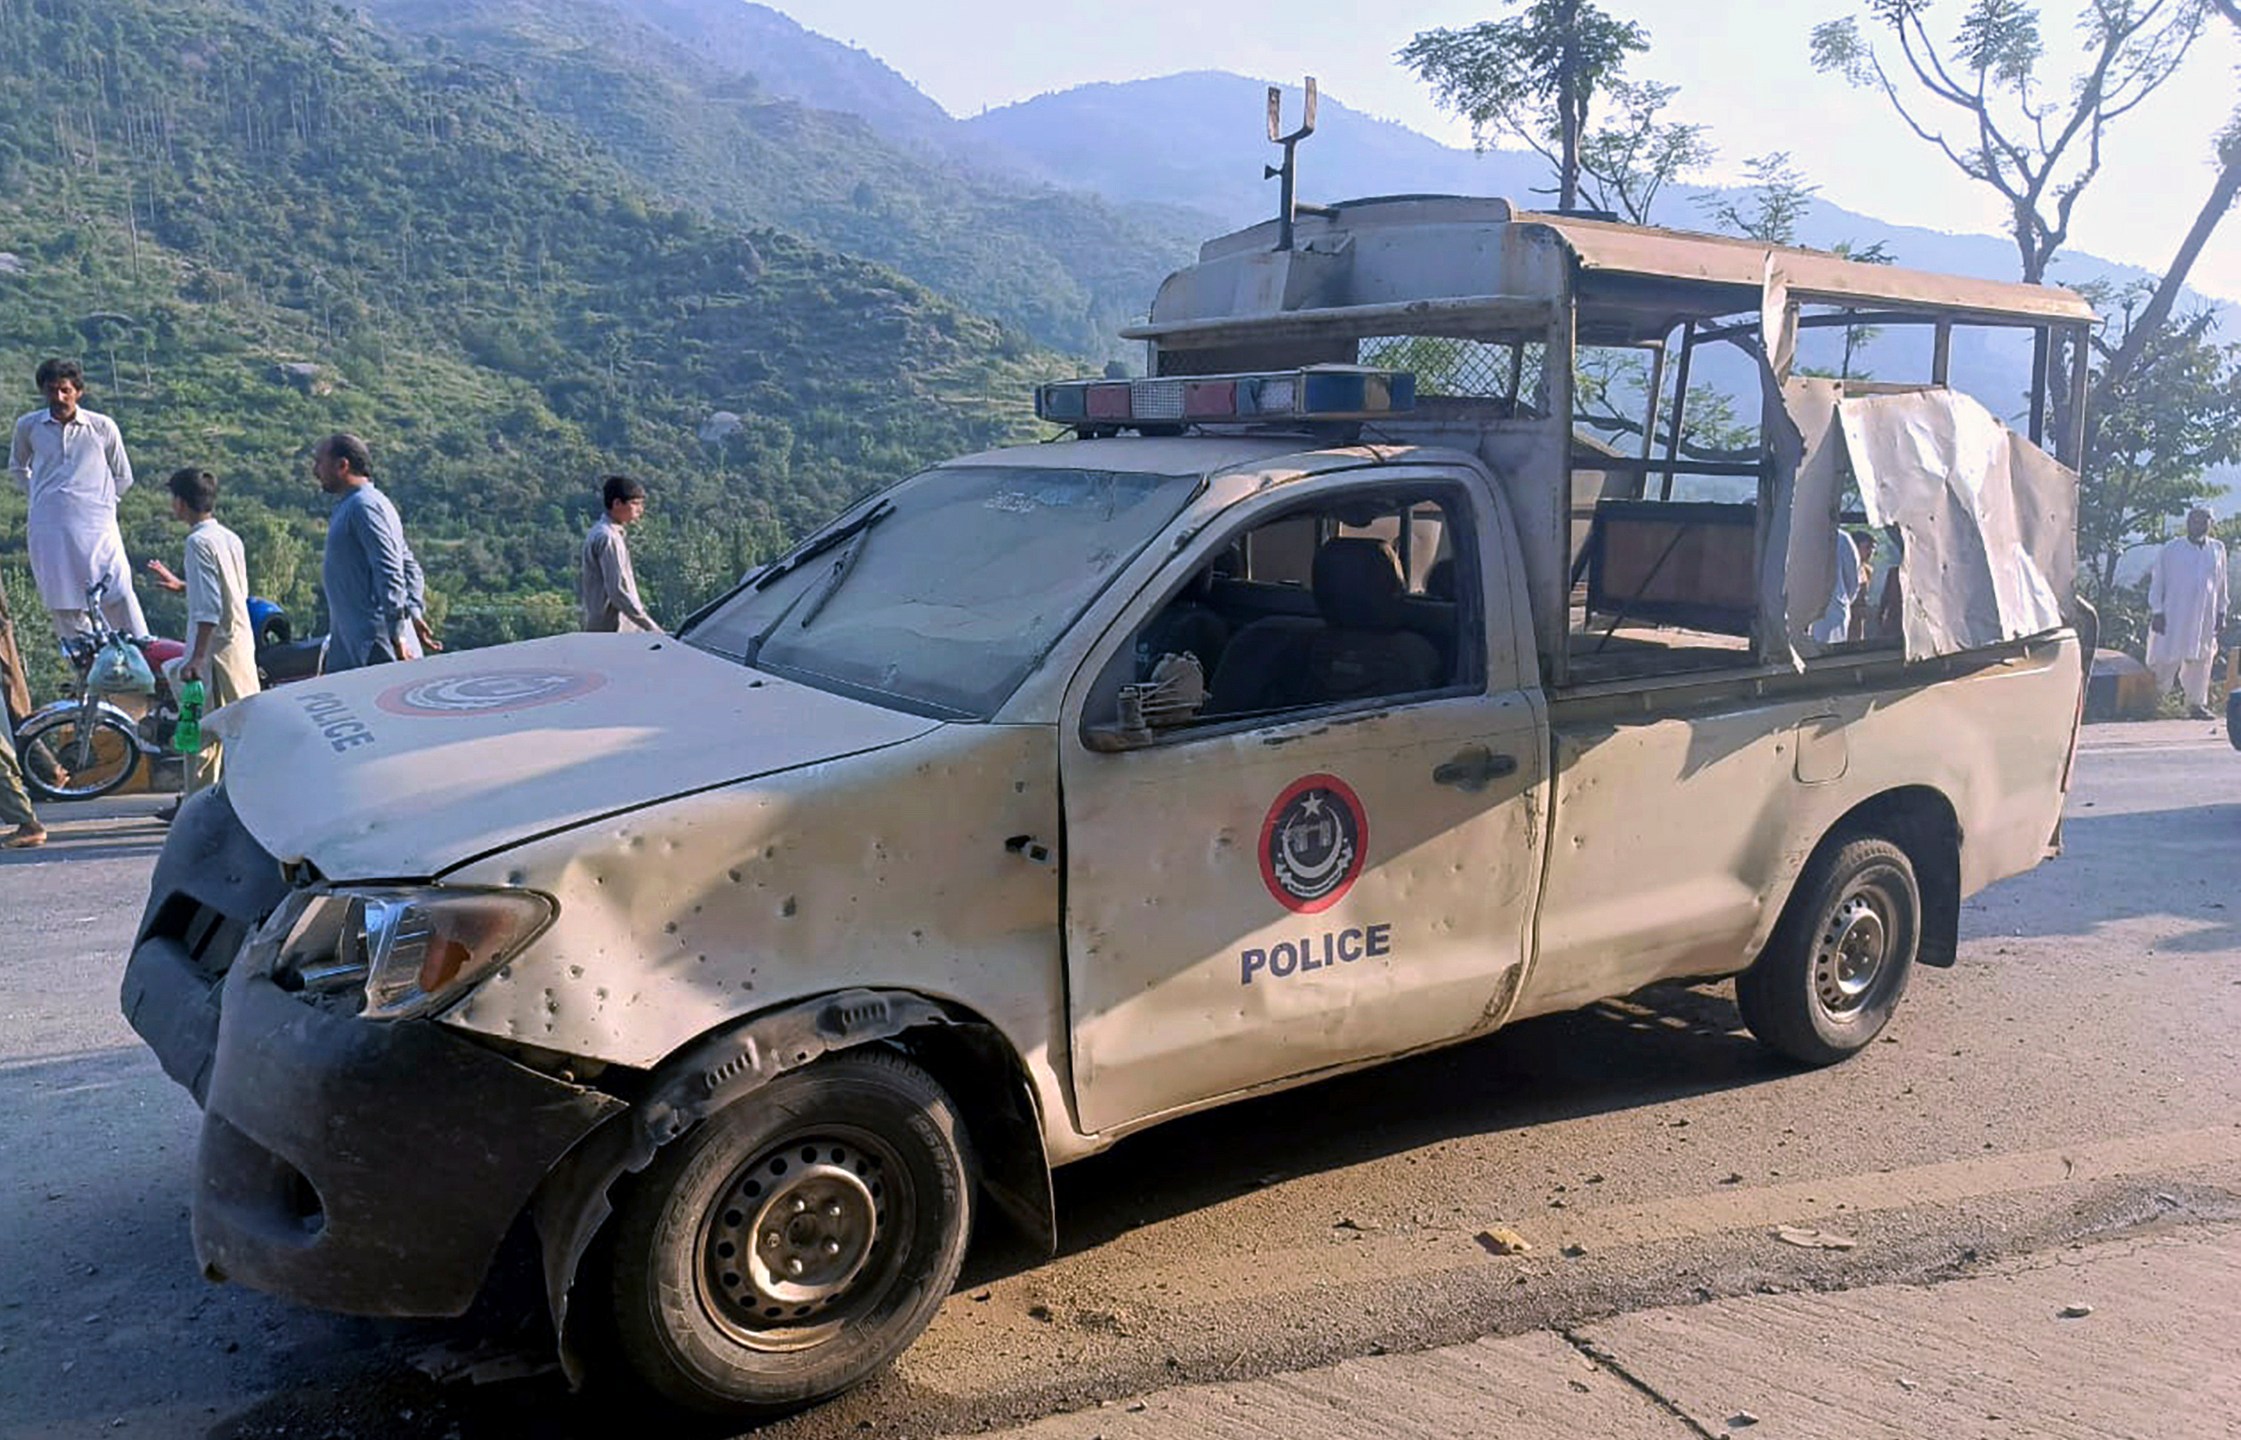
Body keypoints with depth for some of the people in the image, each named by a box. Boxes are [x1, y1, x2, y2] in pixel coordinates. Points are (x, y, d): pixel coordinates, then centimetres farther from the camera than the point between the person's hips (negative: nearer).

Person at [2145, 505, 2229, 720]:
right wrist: (2157, 611, -7)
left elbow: (2221, 583, 14)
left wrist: (2221, 612, 12)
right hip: (2174, 615, -4)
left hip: (2205, 617, 4)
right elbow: (2157, 582, -2)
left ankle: (2196, 703, 17)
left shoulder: (2218, 549, 8)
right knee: (2166, 659, -3)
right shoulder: (2170, 551, -4)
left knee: (2200, 660, 8)